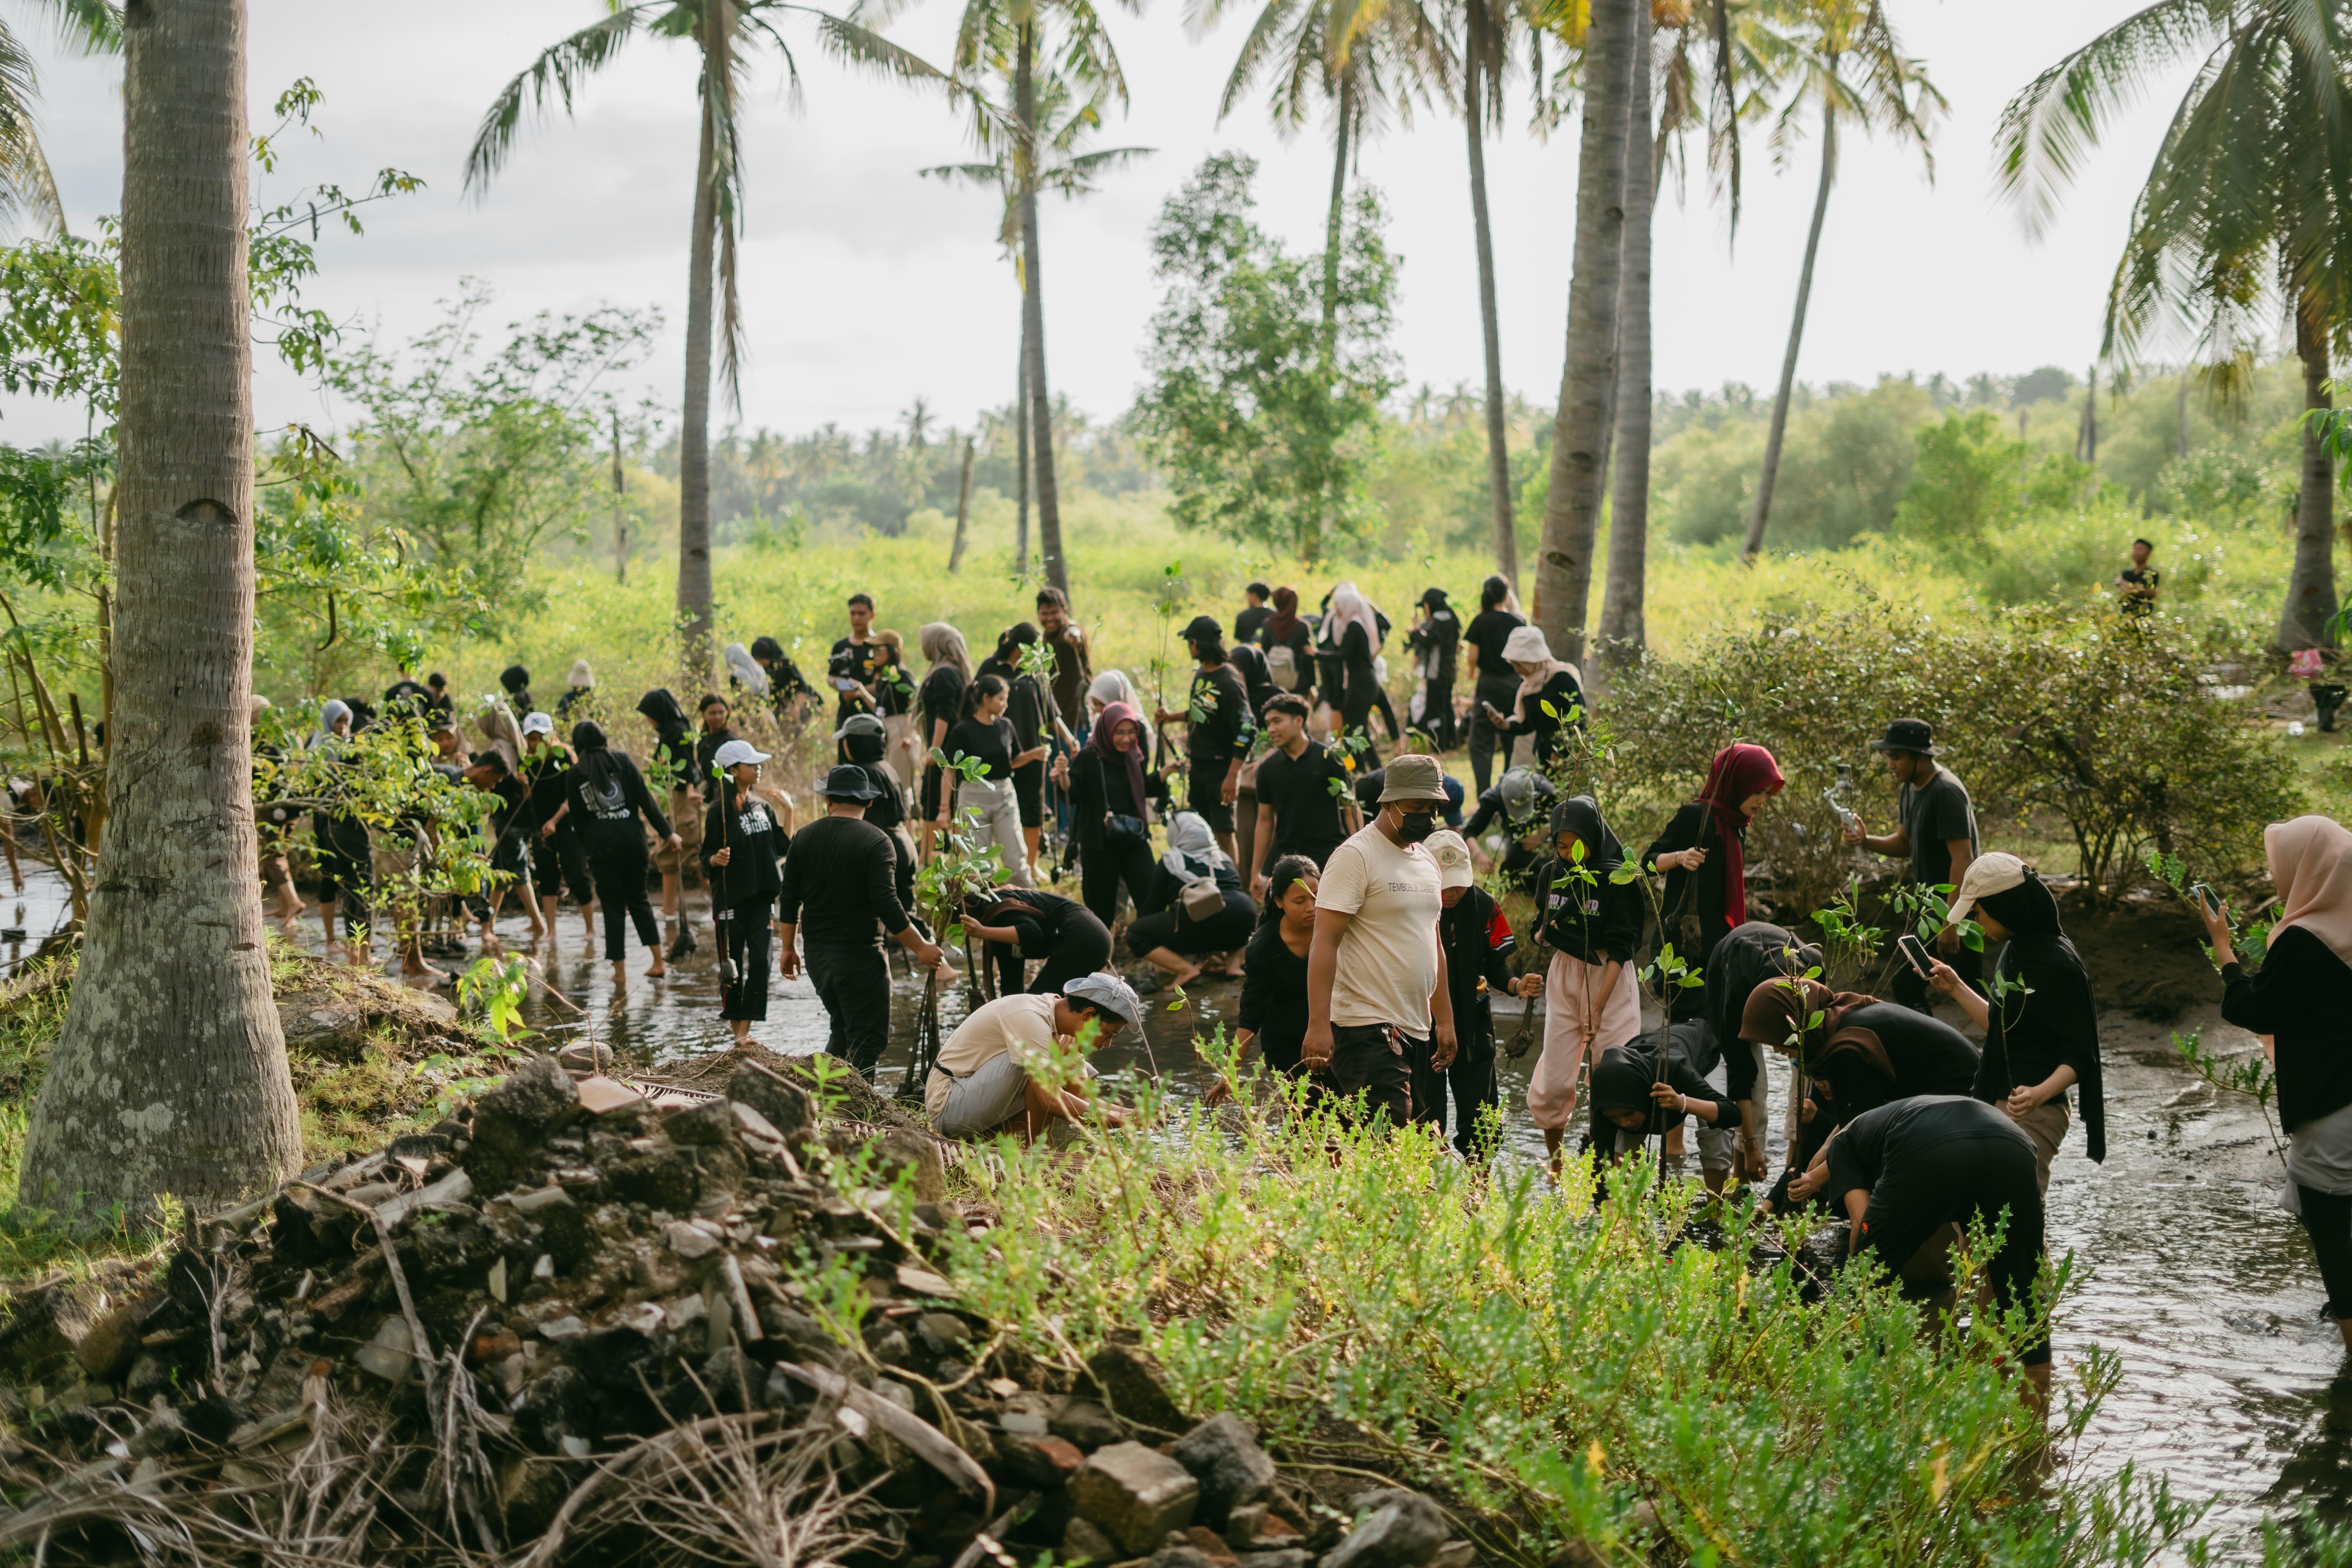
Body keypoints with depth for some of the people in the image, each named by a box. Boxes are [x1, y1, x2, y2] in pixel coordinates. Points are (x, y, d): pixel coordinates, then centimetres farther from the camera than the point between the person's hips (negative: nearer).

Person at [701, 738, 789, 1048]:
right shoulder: (720, 810, -8)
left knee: (760, 960, -7)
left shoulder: (762, 807, 10)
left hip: (761, 896, 5)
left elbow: (781, 848, 16)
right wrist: (717, 859, -28)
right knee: (732, 964, 2)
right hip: (731, 898, -5)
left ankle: (745, 1029, -5)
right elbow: (707, 857, -7)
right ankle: (735, 1026, 16)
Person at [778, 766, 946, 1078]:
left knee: (843, 1029, 22)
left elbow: (788, 899, 10)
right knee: (868, 1040, 0)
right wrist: (921, 948, -11)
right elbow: (887, 905, -18)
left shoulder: (804, 837, 6)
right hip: (860, 956, -6)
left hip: (817, 955, 6)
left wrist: (787, 947, 20)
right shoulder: (875, 841, -11)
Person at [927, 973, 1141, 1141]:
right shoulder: (1029, 1017, -26)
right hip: (948, 1104, -10)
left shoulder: (1066, 1034, 3)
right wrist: (1111, 1118, -27)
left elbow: (1082, 1098, 4)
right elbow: (1050, 1099, -33)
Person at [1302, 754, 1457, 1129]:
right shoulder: (1355, 856, -8)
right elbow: (1325, 943, -14)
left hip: (1416, 1029, 8)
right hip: (1366, 1026, -8)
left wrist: (1444, 1020, 24)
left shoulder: (1425, 860, 18)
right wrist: (1318, 1025, -23)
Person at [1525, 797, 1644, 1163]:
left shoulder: (1616, 879, -12)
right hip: (1563, 975, 4)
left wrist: (1597, 1007, -20)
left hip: (1610, 979, -4)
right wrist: (1543, 936, -12)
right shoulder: (1551, 875, 3)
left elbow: (1620, 949, -14)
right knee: (1552, 1084, 3)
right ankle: (1555, 1170, 19)